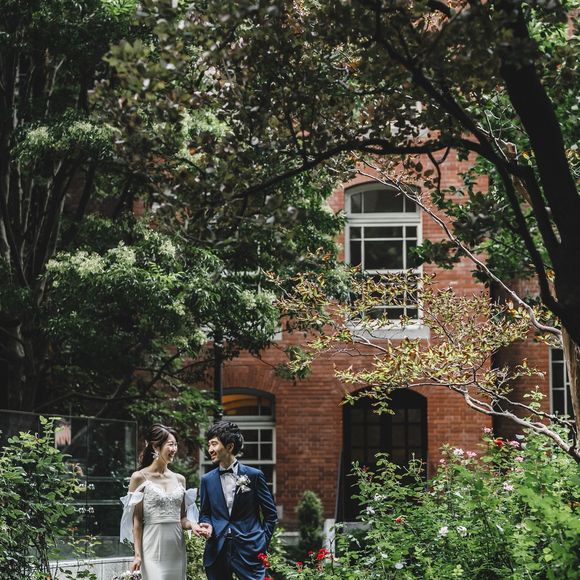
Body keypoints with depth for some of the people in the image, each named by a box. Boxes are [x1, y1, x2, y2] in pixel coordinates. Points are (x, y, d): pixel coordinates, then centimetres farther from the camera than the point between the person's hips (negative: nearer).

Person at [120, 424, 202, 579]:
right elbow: (137, 520, -4)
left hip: (177, 548, 5)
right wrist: (138, 554, -10)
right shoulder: (140, 478, -2)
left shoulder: (179, 479, 12)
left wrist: (192, 525, -6)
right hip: (154, 547, -5)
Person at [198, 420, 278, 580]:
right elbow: (205, 513, 16)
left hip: (248, 550, -3)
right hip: (217, 552, 3)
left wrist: (262, 543, -1)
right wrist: (208, 526, -6)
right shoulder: (207, 480, 10)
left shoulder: (254, 475, 1)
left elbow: (271, 514, 5)